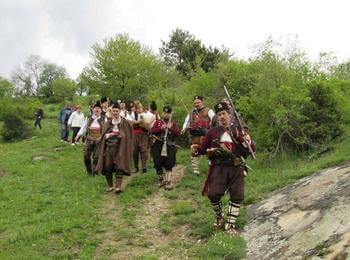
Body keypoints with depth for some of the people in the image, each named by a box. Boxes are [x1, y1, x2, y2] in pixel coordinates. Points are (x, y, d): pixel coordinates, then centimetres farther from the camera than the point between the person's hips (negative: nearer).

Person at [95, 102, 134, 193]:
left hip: (120, 148, -3)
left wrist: (120, 135, -13)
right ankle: (110, 186, 16)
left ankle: (118, 186, -17)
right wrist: (109, 135, -8)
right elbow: (104, 135, 10)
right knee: (107, 167, 2)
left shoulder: (125, 123, 1)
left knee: (119, 167, -12)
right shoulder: (108, 123, 12)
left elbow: (127, 136, 2)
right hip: (109, 147, 4)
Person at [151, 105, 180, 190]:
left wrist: (171, 128, -17)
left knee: (169, 165, -6)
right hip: (158, 145, 1)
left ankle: (168, 182, -1)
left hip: (169, 146, -1)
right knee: (158, 164, 1)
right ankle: (161, 179, 21)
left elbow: (177, 133, -1)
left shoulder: (173, 123, 9)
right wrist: (160, 128, -15)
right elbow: (152, 131, 0)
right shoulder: (158, 122, 11)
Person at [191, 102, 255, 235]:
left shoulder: (238, 131, 9)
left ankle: (230, 224, 15)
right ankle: (219, 217, 16)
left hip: (236, 168, 1)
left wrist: (248, 141, -14)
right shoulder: (213, 132, 10)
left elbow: (252, 149, 9)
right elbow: (203, 147, 13)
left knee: (237, 196, -1)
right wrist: (196, 149, -10)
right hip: (219, 167, -1)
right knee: (213, 194, -13)